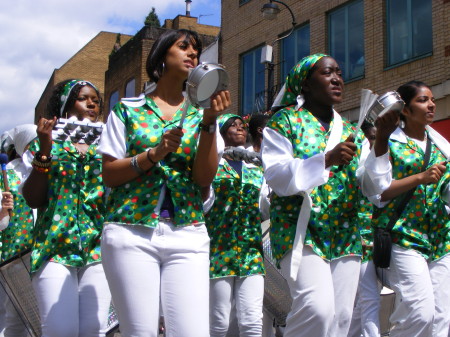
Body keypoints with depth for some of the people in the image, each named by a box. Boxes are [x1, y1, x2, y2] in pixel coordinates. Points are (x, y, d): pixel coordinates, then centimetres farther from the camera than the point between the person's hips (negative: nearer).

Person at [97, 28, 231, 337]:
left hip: (187, 235, 2)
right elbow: (109, 175, 4)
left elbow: (205, 178, 2)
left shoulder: (200, 114, 13)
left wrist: (209, 122, -10)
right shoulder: (128, 110, 9)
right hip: (131, 232, -1)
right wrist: (154, 154, -11)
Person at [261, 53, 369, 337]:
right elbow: (277, 176, -10)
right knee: (318, 308, -24)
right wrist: (327, 159, -20)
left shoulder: (350, 132, 15)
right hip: (301, 231, -5)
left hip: (346, 237, 5)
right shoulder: (285, 122, 2)